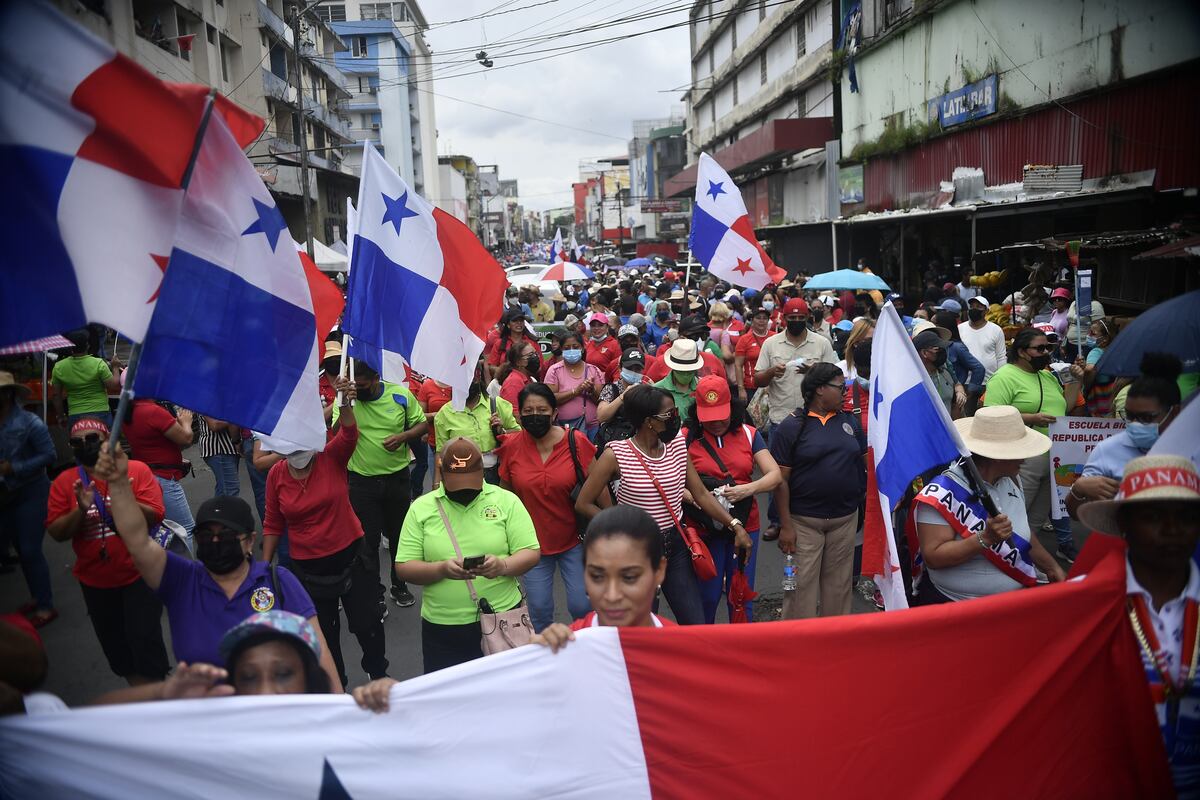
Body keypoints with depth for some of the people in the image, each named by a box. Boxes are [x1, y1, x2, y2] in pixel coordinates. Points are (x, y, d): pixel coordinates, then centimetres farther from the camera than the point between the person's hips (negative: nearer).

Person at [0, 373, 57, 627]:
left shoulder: (29, 422, -14)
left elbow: (49, 455, -15)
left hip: (31, 494, -5)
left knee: (31, 551, -3)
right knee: (21, 550, 14)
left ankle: (46, 606, 8)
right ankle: (36, 596, 29)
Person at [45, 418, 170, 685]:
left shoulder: (136, 470, -10)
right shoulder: (64, 481, -3)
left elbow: (155, 515, -17)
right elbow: (56, 533, -6)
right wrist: (81, 510, -24)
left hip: (138, 574, -4)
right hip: (95, 581, 4)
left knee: (145, 640, -3)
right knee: (114, 644, 17)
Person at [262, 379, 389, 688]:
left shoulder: (332, 458, -12)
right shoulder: (277, 474, -6)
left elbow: (348, 434, -33)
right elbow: (273, 524, 4)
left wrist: (346, 402, -51)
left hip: (350, 555, -2)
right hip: (308, 566, 2)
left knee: (367, 623, 9)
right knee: (323, 632, 16)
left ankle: (378, 673, 37)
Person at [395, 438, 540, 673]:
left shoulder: (506, 501, 0)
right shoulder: (421, 508, 2)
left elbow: (530, 553, -1)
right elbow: (404, 568, 0)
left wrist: (502, 565, -22)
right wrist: (442, 569, -19)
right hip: (442, 628, 0)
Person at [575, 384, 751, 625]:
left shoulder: (677, 445, 2)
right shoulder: (616, 455, -13)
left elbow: (701, 493, 4)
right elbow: (583, 504, -7)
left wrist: (735, 525, -5)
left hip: (675, 545, 4)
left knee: (696, 624, 3)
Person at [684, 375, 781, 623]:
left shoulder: (748, 434, 3)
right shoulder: (687, 437, -5)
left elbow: (775, 475, -3)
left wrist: (747, 489, -20)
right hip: (704, 527, -2)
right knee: (708, 595, 8)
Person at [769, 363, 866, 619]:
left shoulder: (849, 421, 9)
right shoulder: (792, 426, -8)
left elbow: (867, 460, 14)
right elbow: (781, 479, -8)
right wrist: (785, 525, -11)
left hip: (845, 519, 5)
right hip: (804, 521, -5)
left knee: (839, 584, 15)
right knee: (801, 585, 0)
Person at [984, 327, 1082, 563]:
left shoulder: (1049, 376, 18)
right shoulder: (1005, 377, -9)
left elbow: (1064, 408, 23)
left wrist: (1075, 381, 13)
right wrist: (1032, 418, -23)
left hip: (1055, 457, 8)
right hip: (1023, 461, -8)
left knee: (1037, 516, 17)